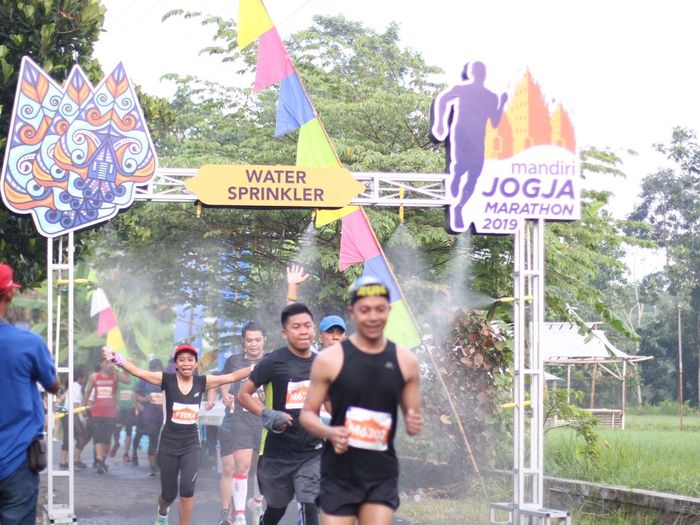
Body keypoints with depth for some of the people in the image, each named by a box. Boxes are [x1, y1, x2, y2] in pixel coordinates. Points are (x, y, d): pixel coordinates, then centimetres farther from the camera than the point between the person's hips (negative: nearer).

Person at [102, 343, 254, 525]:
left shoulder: (202, 382, -1)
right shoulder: (167, 380, -9)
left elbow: (232, 377, -1)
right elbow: (138, 372, -20)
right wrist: (115, 358, -35)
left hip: (191, 444, 1)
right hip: (169, 444, -1)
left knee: (187, 488, -17)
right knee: (169, 493, 10)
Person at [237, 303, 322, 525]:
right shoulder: (273, 362, -9)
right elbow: (243, 395, -6)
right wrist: (268, 415, -20)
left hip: (312, 451, 2)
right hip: (277, 453, -2)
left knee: (312, 506, -15)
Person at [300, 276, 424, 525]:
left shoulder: (405, 361, 4)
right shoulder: (330, 359, -5)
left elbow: (413, 414, 14)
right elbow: (307, 414, 1)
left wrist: (414, 423, -10)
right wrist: (330, 433, -20)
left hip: (382, 476, 2)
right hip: (339, 474, -2)